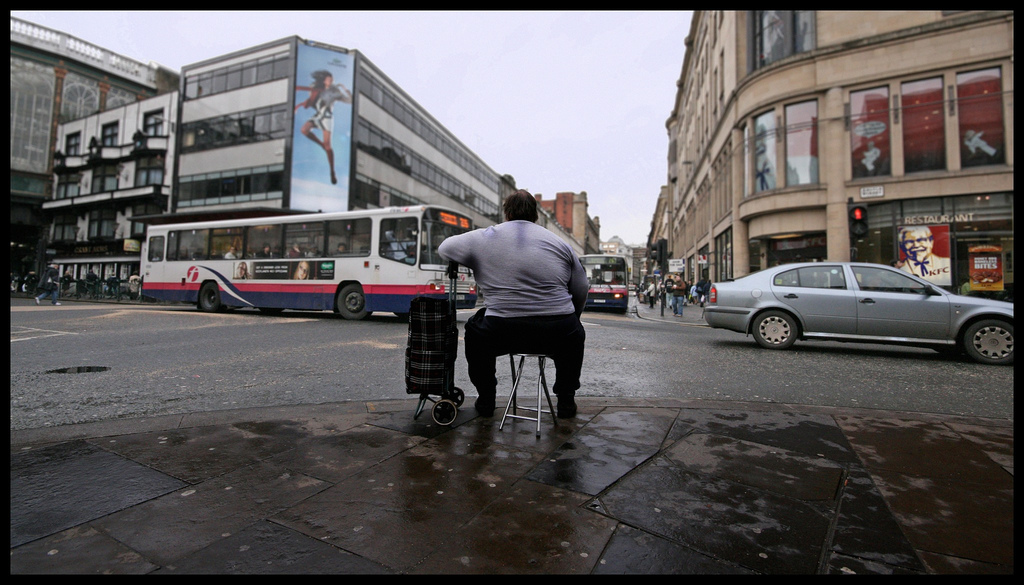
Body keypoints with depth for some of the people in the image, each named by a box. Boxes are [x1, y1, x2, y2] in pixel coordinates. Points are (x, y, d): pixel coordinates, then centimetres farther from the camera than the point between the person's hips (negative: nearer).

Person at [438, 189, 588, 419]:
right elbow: (581, 292, 14)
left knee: (474, 330, 30)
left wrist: (473, 263, 40)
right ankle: (566, 400, 35)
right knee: (576, 333, 35)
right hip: (558, 335, 2)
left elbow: (444, 248, 23)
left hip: (502, 334, -1)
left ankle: (486, 400, 36)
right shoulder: (560, 243, 12)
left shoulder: (483, 238, 8)